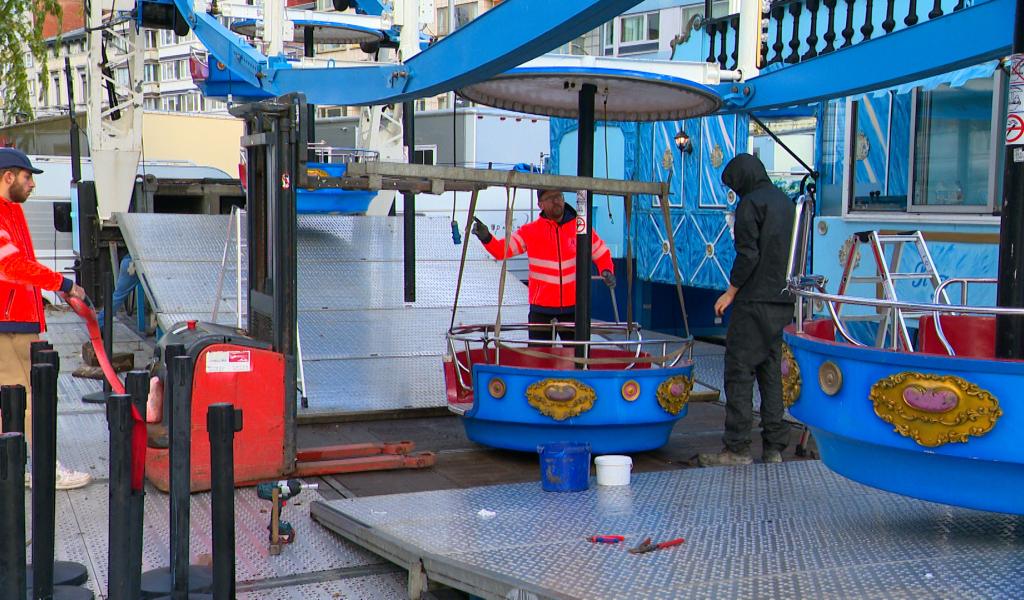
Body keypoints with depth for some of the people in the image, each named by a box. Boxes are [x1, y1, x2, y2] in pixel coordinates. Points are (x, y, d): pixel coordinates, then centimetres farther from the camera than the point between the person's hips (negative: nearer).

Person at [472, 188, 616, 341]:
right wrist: (486, 237, -25)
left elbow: (602, 254, 11)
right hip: (541, 309, -1)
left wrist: (606, 271, -8)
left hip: (573, 308, 1)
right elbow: (501, 250, -6)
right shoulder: (530, 232, -3)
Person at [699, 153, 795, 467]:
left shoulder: (751, 203, -8)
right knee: (772, 371, 11)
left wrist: (731, 291, -8)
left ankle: (737, 447, -5)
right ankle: (774, 447, 13)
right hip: (783, 301, 8)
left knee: (739, 370, -5)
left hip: (755, 300, -8)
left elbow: (748, 254, -16)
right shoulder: (787, 202, 17)